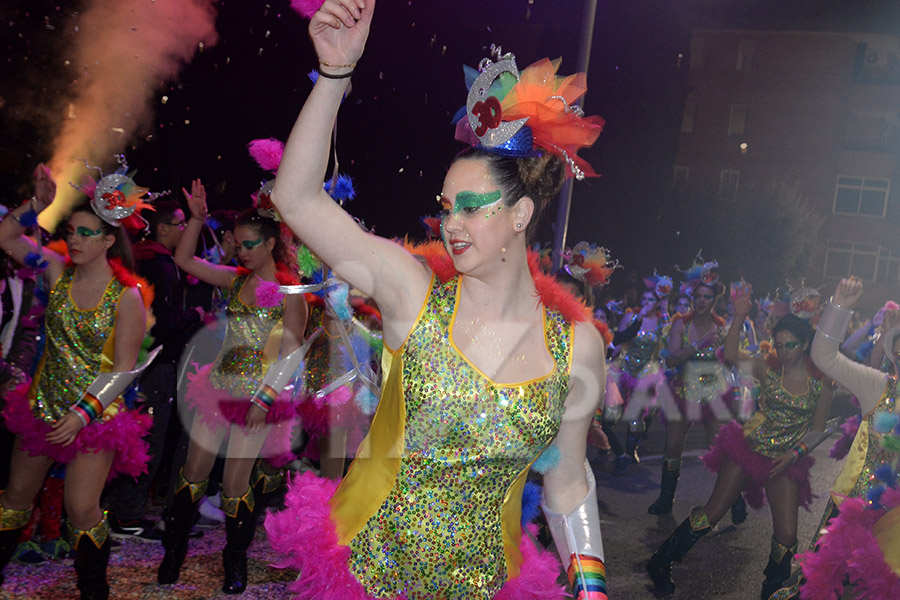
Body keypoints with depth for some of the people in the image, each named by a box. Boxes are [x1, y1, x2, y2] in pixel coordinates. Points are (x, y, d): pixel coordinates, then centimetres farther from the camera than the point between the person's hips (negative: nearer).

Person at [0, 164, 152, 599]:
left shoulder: (127, 297, -15)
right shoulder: (58, 272, 0)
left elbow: (123, 370, -14)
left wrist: (83, 414, -20)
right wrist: (38, 204, -8)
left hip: (95, 415, -5)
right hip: (43, 405, 5)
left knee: (81, 511, -8)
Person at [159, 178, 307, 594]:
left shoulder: (289, 291, -7)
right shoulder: (237, 280, 9)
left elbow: (291, 352, -11)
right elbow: (184, 260, 12)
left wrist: (263, 400, -16)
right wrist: (196, 218, 0)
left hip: (259, 398, -5)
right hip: (219, 387, 5)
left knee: (235, 489, 0)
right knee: (192, 477, 9)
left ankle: (236, 565, 21)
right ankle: (173, 556, 24)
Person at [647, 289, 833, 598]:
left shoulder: (821, 382, -3)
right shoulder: (769, 369, -4)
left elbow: (817, 428, 3)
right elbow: (731, 355, -18)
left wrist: (795, 453, -11)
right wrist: (740, 317, -28)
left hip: (785, 462, 1)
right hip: (748, 448, -1)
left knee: (787, 536, -6)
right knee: (711, 514, -1)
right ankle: (661, 563, 14)